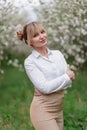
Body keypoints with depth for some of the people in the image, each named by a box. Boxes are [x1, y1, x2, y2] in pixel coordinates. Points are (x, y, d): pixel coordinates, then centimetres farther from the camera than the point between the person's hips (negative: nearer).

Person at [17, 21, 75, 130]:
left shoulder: (58, 54, 8)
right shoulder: (30, 61, -8)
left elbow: (68, 81, 4)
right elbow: (45, 87, -16)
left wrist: (54, 84, -14)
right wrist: (67, 77, -9)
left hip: (58, 109, 6)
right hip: (42, 109, -6)